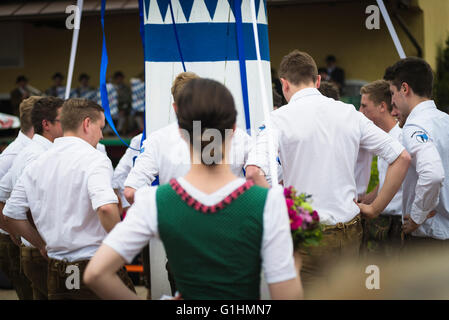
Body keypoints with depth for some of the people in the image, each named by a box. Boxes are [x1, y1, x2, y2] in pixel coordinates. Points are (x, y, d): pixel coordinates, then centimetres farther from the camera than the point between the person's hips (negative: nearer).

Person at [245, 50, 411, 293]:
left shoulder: (279, 119, -8)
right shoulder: (349, 113, 5)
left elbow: (254, 172, -23)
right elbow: (401, 157, 6)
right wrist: (375, 208, 9)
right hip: (350, 232, 5)